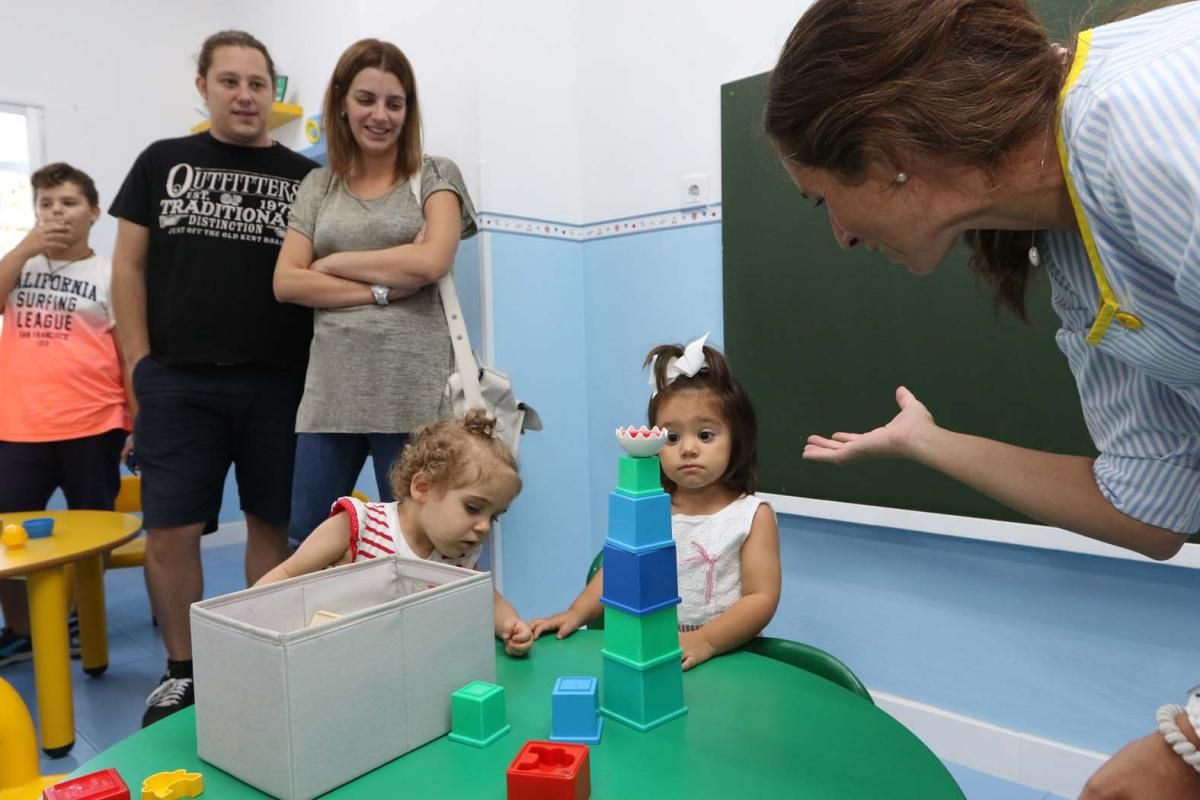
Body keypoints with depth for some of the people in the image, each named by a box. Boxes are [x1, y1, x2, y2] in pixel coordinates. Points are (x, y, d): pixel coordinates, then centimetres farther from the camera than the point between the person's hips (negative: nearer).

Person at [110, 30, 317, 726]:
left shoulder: (305, 176, 9)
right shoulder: (161, 162, 11)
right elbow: (129, 265, 9)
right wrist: (140, 362, 0)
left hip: (279, 383, 0)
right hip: (179, 383, 1)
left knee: (273, 524, 6)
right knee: (170, 532, 3)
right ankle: (182, 671, 20)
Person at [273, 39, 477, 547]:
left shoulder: (436, 176, 6)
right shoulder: (317, 186, 13)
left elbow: (433, 261, -11)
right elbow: (286, 283, 3)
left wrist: (333, 262, -3)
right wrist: (380, 289, -9)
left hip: (413, 394, -3)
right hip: (329, 393, 3)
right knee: (306, 545, 10)